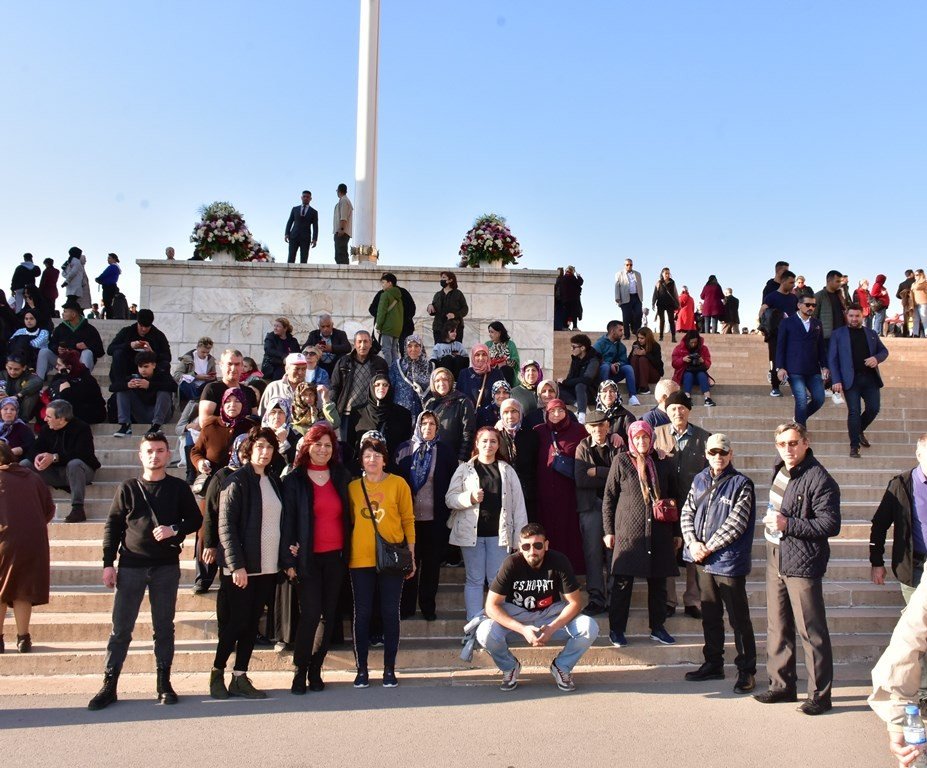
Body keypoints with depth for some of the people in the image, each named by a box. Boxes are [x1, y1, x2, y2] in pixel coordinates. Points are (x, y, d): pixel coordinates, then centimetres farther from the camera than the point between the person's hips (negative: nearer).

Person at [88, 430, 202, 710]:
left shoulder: (178, 488, 4)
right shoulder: (128, 488, 4)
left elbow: (196, 519, 8)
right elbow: (112, 526, 5)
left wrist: (175, 530, -12)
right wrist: (108, 563, -1)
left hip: (167, 566, 0)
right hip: (131, 566, 0)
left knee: (164, 627, 7)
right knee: (121, 628, 2)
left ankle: (164, 684, 16)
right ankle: (109, 685, 10)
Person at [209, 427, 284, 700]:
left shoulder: (273, 482, 13)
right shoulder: (237, 481, -8)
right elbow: (225, 525, -13)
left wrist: (285, 558, 9)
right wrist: (236, 565, -18)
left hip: (267, 566, 6)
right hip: (241, 567, -6)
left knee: (252, 623, 9)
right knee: (236, 622, -1)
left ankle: (240, 677, 16)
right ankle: (217, 673, 16)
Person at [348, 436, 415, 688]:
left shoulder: (398, 483, 2)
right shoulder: (353, 487, 7)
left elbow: (408, 520, 3)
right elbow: (349, 521, 9)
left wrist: (411, 554, 0)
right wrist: (345, 554, 4)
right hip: (360, 559, 1)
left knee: (390, 612, 4)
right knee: (362, 613, 5)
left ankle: (389, 669, 14)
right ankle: (362, 670, 14)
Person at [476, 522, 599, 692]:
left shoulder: (559, 562, -18)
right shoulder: (511, 564, -21)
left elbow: (575, 603, -14)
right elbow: (491, 606, -22)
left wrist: (551, 629, -29)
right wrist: (523, 629, -33)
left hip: (551, 615, 1)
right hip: (516, 617, -1)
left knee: (590, 628, -25)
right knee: (485, 633, -31)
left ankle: (562, 667, 4)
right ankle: (509, 667, 2)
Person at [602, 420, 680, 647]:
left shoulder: (662, 464, 10)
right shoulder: (621, 462, 1)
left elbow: (673, 498, 15)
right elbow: (608, 498, 2)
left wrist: (676, 532, 13)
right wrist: (608, 530, -2)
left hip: (659, 532, 3)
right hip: (628, 532, -3)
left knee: (658, 581, 8)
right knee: (623, 581, -2)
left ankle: (657, 627, 21)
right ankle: (616, 630, 8)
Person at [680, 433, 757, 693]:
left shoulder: (741, 484, -8)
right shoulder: (699, 480, 10)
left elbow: (736, 523, -15)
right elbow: (687, 513, 9)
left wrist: (709, 547, -14)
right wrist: (693, 543, -7)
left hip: (729, 562, -6)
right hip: (703, 560, 6)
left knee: (739, 619, 1)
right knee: (710, 616, 16)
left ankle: (747, 670, 12)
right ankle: (713, 664, 29)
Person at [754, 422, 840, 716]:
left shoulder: (819, 479, -16)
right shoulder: (780, 470, 10)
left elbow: (831, 525, -20)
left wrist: (788, 524, -23)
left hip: (802, 564, -8)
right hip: (775, 560, 8)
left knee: (811, 632, -1)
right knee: (777, 628, 14)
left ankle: (820, 694, 10)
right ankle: (782, 685, 26)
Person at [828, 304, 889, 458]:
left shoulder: (871, 333, 16)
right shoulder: (838, 334, 5)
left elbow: (884, 351, 18)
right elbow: (833, 359, 0)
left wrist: (877, 358, -7)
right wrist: (836, 380, -10)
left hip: (870, 378, 4)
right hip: (851, 379, -4)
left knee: (874, 408, 1)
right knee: (854, 411, -6)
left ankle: (859, 431, 30)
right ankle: (854, 446, 4)